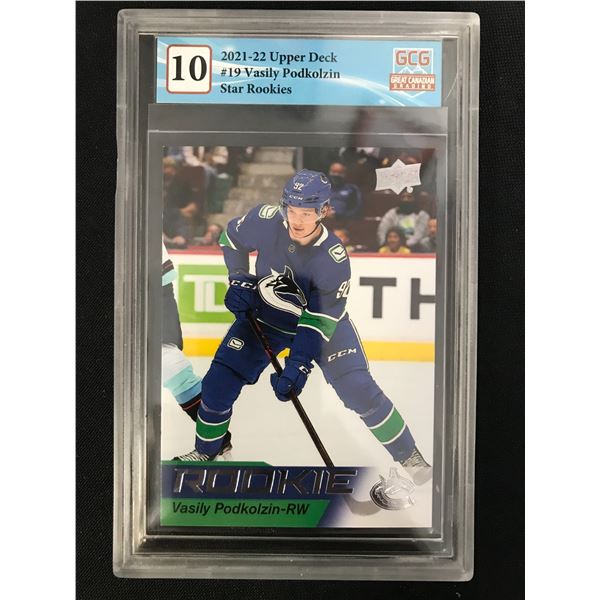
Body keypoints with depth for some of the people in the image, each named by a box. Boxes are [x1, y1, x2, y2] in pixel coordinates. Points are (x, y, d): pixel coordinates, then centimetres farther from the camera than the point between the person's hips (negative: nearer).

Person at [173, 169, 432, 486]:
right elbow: (231, 236, 0)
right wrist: (239, 279, -10)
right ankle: (207, 449, 26)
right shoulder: (265, 220, -23)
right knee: (219, 381, -3)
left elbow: (319, 321, -29)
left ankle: (407, 454, 12)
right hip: (263, 315, 3)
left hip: (322, 319, -2)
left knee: (358, 389, -12)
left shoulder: (334, 258, -30)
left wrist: (298, 366, -36)